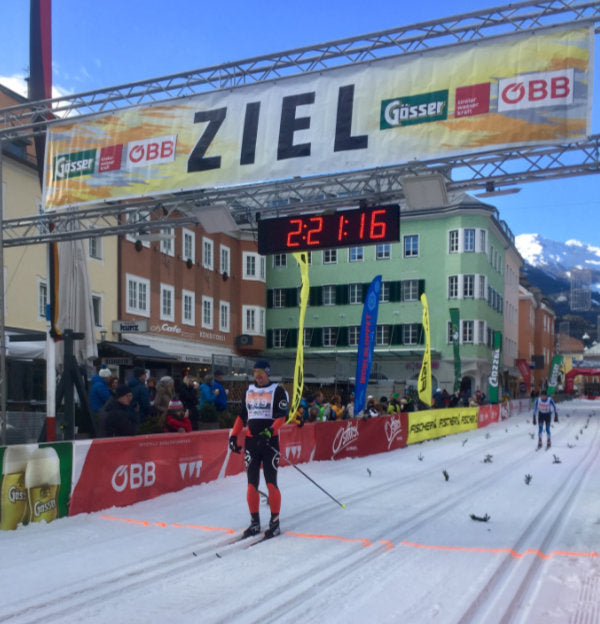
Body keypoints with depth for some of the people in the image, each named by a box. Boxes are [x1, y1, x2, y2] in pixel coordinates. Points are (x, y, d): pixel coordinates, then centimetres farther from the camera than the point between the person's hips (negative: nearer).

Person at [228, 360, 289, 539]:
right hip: (251, 441, 5)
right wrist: (233, 436, 11)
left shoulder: (277, 390, -1)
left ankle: (275, 523, 6)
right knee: (252, 484, 4)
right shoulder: (249, 390, 14)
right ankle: (254, 523, 13)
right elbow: (242, 415, 19)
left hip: (270, 441, -4)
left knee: (271, 483, -5)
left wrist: (269, 431, -25)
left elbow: (281, 415, -10)